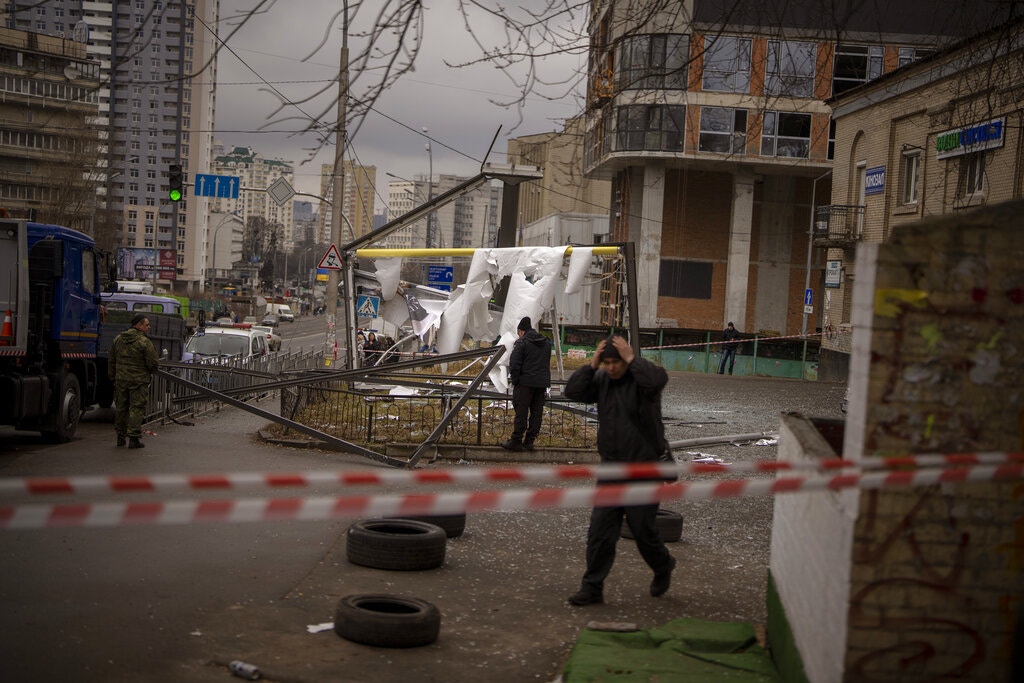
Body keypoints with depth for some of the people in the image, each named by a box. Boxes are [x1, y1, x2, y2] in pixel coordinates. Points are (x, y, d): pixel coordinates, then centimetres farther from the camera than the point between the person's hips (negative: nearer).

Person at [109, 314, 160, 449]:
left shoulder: (118, 340, 9)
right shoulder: (144, 342, -12)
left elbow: (111, 361, 15)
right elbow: (153, 363, -12)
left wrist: (112, 377, 23)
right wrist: (152, 371, 10)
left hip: (120, 380, 6)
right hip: (139, 381, -6)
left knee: (121, 408, 14)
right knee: (136, 408, -2)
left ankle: (121, 436, 22)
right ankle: (134, 438, -4)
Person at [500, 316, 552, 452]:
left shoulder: (521, 343, -8)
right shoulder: (547, 343, 15)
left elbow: (514, 365, -11)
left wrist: (515, 381, -2)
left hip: (526, 383, -6)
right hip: (542, 383, 6)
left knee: (521, 412, -3)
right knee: (537, 413, 8)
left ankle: (516, 441, -1)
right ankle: (529, 441, 11)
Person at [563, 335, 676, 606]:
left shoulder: (640, 378, -11)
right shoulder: (601, 379, 5)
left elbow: (658, 379, -34)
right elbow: (573, 391, -5)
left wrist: (631, 359, -25)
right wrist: (591, 365, -12)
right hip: (610, 469, 5)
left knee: (643, 529, 4)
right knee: (600, 530, 2)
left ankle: (663, 567, 33)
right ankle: (592, 587, 9)